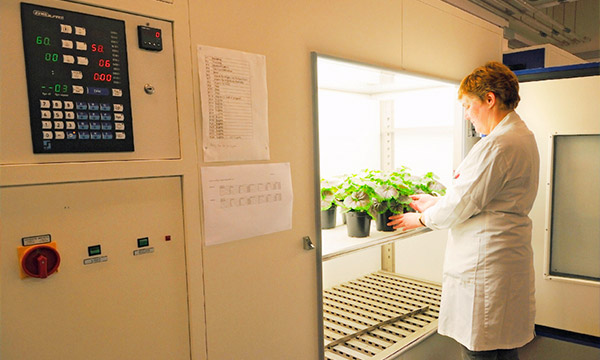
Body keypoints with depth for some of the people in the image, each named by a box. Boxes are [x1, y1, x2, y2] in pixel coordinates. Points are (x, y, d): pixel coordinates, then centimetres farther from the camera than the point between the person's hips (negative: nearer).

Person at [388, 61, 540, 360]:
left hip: (485, 265, -10)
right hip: (512, 261, 10)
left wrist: (421, 218, 0)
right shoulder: (523, 136, 13)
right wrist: (435, 202, 18)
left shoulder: (497, 145, -21)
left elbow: (460, 205, -18)